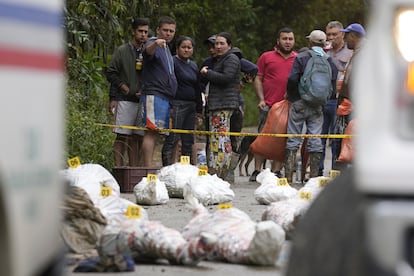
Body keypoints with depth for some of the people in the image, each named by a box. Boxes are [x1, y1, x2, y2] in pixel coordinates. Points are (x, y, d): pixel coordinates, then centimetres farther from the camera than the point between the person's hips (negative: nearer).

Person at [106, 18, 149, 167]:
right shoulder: (122, 51, 3)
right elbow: (111, 73, 1)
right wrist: (123, 86, -9)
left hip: (142, 99, 4)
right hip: (125, 100, -4)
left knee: (137, 137, 5)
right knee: (122, 135, -7)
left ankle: (133, 168, 8)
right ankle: (119, 167, -7)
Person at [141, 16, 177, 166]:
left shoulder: (167, 49, 24)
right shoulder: (153, 44, -4)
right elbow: (148, 51, -30)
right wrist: (155, 44, -52)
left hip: (166, 96, 9)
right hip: (154, 94, -9)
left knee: (155, 132, 7)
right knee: (152, 131, -17)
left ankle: (149, 167, 7)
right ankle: (148, 167, -24)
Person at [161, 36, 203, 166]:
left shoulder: (193, 66, 18)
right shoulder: (172, 62, -5)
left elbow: (198, 89, 23)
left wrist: (199, 109, 20)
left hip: (191, 106, 8)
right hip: (176, 105, -8)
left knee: (188, 141, 9)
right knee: (172, 139, -10)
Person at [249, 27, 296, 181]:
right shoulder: (266, 57, 9)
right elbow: (258, 79, 8)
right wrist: (261, 99, -3)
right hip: (268, 105, -1)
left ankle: (276, 171, 7)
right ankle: (257, 171, -1)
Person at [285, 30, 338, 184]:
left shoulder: (301, 58, -5)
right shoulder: (330, 61, 5)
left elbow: (292, 79, -13)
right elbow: (333, 84, 3)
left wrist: (290, 94, 3)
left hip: (299, 103, -3)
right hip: (318, 106, 3)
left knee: (293, 141, 1)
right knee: (315, 142, 6)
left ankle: (288, 177, -2)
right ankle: (314, 177, 5)